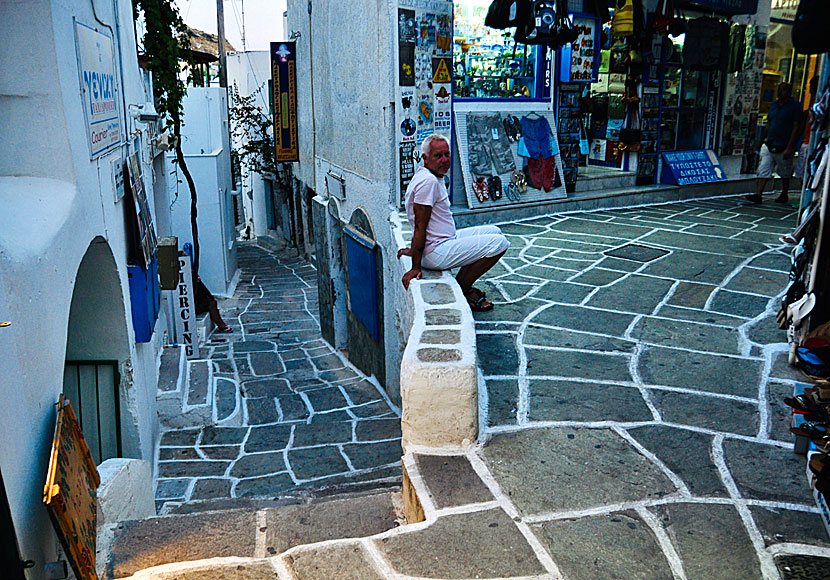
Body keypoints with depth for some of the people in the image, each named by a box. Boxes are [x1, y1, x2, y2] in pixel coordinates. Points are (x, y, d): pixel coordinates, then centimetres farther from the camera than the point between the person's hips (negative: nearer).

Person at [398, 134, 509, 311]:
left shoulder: (435, 177, 12)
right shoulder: (428, 180, -20)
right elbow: (420, 227, -21)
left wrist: (416, 249, 26)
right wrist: (415, 268, -20)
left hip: (446, 239, 11)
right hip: (437, 253, -11)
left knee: (494, 232, 20)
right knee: (499, 243, -13)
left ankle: (464, 286, 15)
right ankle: (460, 290, -3)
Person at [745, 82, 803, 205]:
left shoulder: (795, 106, -7)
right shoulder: (773, 105, 12)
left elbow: (796, 128, -12)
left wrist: (789, 148, -18)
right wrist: (762, 142, 16)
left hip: (783, 147, -5)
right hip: (768, 145, 5)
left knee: (785, 174, 10)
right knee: (763, 170, -6)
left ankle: (784, 195, 25)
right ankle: (758, 195, -11)